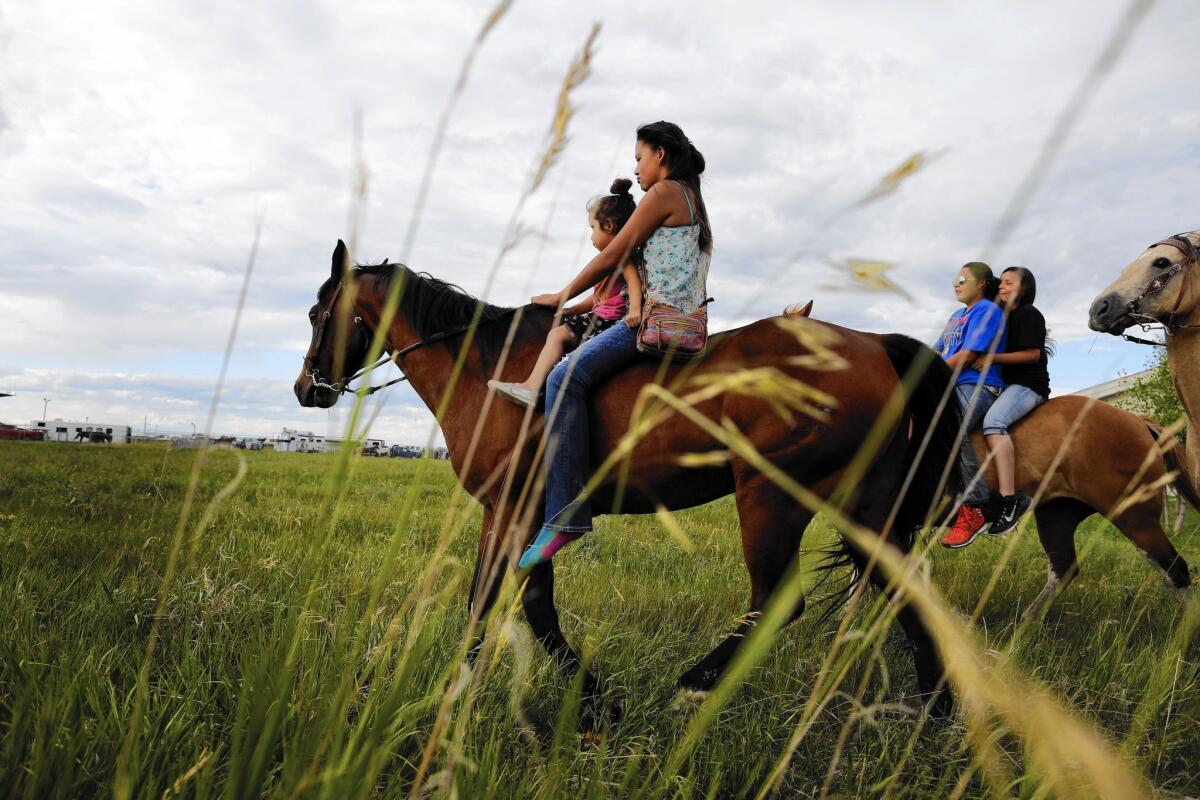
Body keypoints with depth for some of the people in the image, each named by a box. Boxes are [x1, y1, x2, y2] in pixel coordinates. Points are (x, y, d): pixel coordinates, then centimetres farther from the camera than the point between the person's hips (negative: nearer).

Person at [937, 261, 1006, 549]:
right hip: (949, 385, 10)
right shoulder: (957, 316, 26)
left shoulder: (987, 310, -2)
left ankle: (973, 509, -31)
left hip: (977, 386, -10)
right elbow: (938, 352, 23)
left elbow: (967, 356, -12)